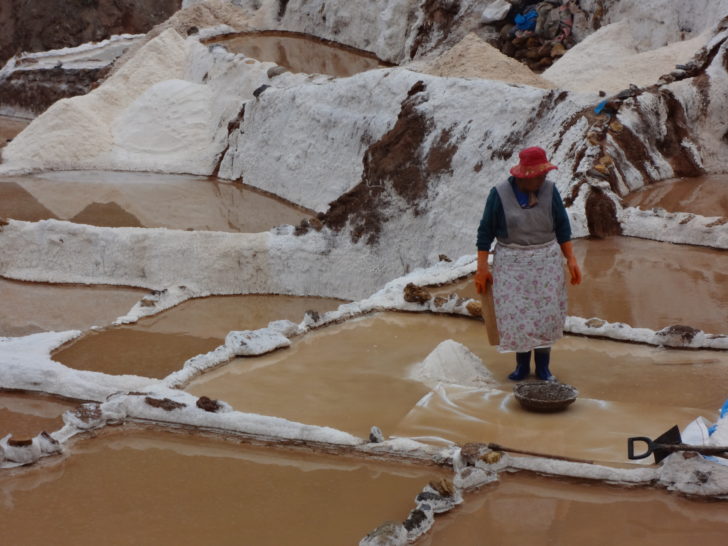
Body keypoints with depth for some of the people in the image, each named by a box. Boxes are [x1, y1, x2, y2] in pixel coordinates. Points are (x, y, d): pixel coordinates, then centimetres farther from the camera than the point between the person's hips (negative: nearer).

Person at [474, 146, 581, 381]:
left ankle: (543, 366, 15)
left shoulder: (549, 190, -5)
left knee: (545, 313, 3)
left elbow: (562, 227, 3)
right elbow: (486, 231, -6)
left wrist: (571, 260, -2)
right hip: (511, 263, -1)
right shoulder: (500, 193, -12)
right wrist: (482, 268, -8)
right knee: (516, 315, -1)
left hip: (546, 261, 2)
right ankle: (522, 364, 16)